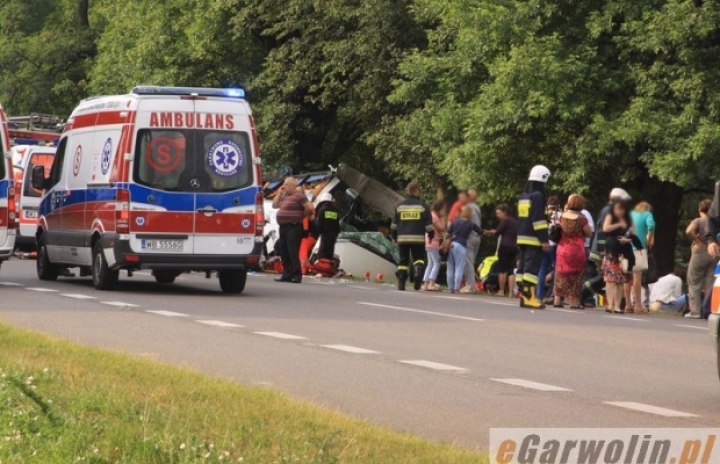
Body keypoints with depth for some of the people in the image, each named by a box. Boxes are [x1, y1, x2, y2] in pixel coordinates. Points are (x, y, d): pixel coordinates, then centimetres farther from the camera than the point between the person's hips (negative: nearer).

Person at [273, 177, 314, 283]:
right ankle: (287, 275, 14)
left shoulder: (299, 196, -9)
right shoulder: (285, 196, 18)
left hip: (294, 227, -9)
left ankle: (297, 276, -11)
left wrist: (301, 216, -3)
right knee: (284, 253, 9)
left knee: (293, 253, -12)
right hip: (283, 227, 9)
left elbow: (309, 208, -16)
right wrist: (280, 193, 13)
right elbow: (275, 205, 21)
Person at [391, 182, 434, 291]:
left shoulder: (400, 206, 8)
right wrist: (431, 235, 14)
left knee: (403, 260, 8)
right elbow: (429, 225, -1)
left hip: (403, 238, 2)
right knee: (419, 258, 9)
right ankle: (418, 272, -21)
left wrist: (395, 236, 22)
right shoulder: (422, 206, 0)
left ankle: (401, 283, 1)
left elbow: (394, 224, 11)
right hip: (418, 238, -2)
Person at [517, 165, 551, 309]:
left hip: (522, 237, 9)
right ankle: (529, 297, -17)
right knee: (532, 267, -11)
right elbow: (539, 219, -17)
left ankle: (524, 295, 8)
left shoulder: (523, 196, 16)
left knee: (523, 266, 8)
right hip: (533, 239, -9)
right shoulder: (537, 196, -11)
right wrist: (544, 240, -16)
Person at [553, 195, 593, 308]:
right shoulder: (581, 219, -14)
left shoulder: (562, 216, -1)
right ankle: (574, 302, 3)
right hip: (576, 249, -4)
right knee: (575, 275, 3)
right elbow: (589, 234, -6)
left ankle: (557, 300, 10)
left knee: (561, 274, 11)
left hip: (562, 249, 4)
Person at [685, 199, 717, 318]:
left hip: (700, 252, -4)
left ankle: (695, 311, 0)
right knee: (711, 284, 8)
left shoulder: (698, 221, -7)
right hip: (714, 254, 4)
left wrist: (696, 240, -12)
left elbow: (689, 231, -26)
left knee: (694, 283, 5)